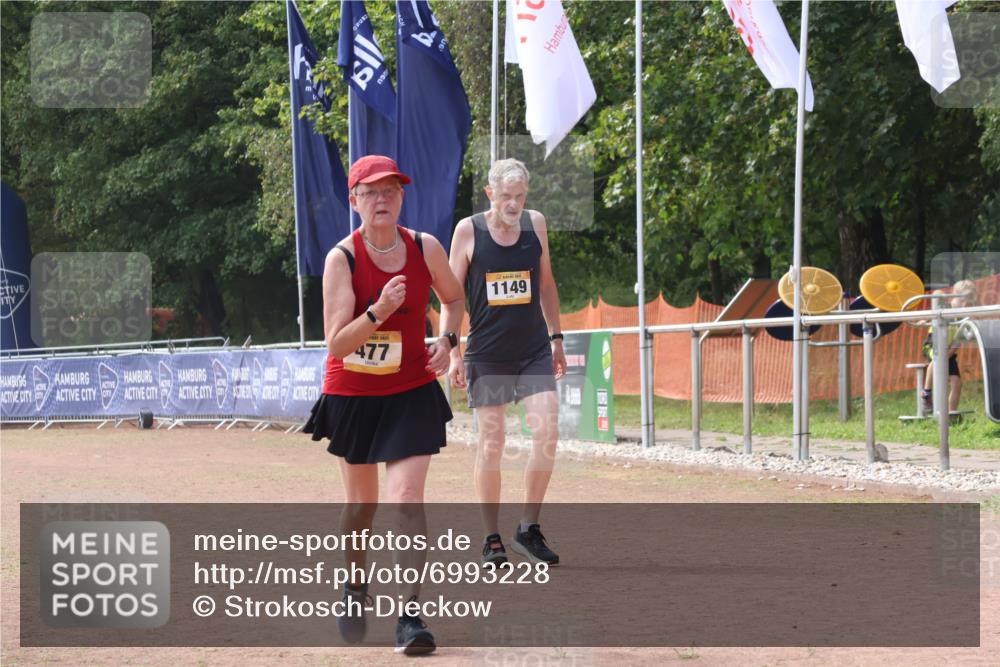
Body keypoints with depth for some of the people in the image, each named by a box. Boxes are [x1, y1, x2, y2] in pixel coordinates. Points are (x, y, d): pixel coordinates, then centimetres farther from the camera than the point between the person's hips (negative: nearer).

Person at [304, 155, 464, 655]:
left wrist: (446, 340, -3)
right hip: (352, 394, 0)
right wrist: (378, 312, -35)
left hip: (411, 393, 1)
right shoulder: (342, 258, -15)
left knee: (407, 500, -14)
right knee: (362, 505, 13)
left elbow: (453, 297, 15)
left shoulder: (425, 248, -7)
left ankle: (410, 614, -11)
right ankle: (355, 590, 40)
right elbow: (336, 343, -21)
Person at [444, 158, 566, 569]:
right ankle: (492, 540, 9)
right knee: (490, 443, 0)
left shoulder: (535, 223, 4)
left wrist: (555, 338, 13)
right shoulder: (468, 231, -5)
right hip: (487, 355, -3)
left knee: (547, 432, -11)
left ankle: (528, 529, 1)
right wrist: (453, 353, -6)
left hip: (534, 350, 3)